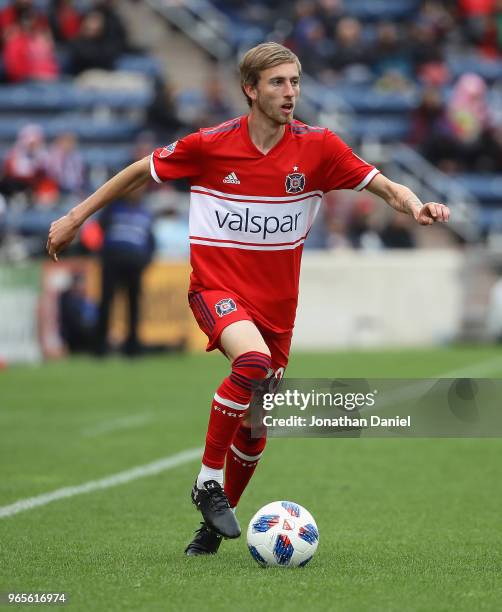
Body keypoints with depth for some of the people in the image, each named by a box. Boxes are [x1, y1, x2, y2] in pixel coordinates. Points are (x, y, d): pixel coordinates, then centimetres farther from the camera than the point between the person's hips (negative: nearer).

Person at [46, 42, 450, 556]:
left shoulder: (318, 147, -5)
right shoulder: (210, 145, -9)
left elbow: (384, 186, -2)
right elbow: (141, 171, 4)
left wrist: (415, 207, -25)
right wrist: (76, 217, 9)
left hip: (276, 301, 4)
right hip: (217, 286, -4)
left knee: (254, 430, 9)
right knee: (252, 360, -35)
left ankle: (214, 524, 33)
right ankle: (208, 482, -20)